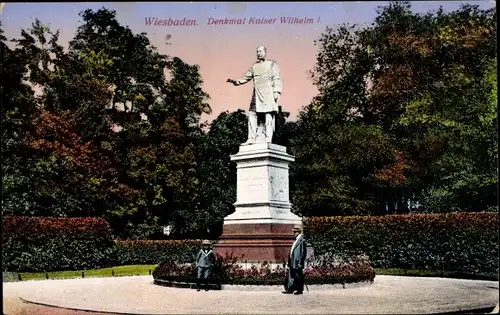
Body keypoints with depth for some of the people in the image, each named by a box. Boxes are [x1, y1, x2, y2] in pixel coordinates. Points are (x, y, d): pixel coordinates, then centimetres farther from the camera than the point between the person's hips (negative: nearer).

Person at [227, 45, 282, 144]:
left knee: (269, 115, -10)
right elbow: (246, 77, 23)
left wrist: (277, 91, -12)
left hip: (268, 93, -5)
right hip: (256, 94, 5)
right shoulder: (254, 66, 22)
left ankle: (268, 139, -13)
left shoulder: (272, 64, 8)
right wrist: (235, 81, 6)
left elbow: (276, 78, 0)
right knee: (252, 114, -3)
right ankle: (251, 138, -3)